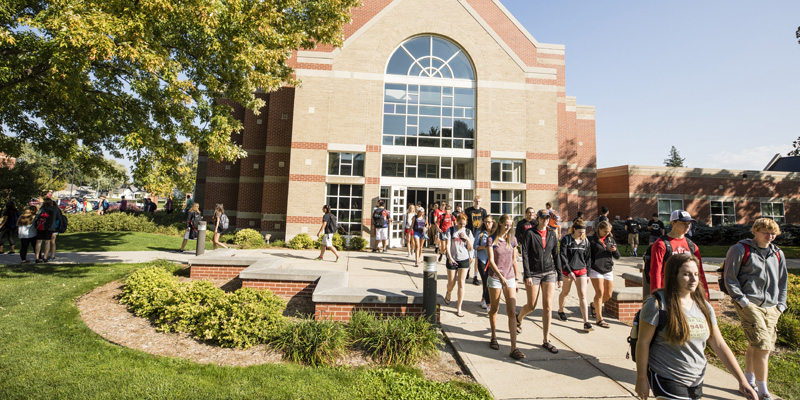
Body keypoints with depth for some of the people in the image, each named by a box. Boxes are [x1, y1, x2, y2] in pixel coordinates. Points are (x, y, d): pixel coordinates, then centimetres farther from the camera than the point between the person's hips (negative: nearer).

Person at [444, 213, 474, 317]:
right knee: (451, 283, 6)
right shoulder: (451, 230, -2)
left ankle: (459, 308, 8)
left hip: (464, 260, 1)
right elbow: (448, 245, -7)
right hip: (452, 260, -1)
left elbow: (470, 248, 5)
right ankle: (448, 294, 42)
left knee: (461, 283, -1)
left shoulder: (468, 232, 5)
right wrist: (450, 257, -18)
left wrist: (467, 238, -12)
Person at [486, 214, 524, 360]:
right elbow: (491, 261, -11)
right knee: (494, 309, 12)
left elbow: (514, 260, 12)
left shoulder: (512, 239, 6)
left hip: (510, 279, 2)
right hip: (495, 278, -2)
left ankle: (514, 349, -3)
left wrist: (516, 279, 13)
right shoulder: (492, 240, -5)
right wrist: (501, 277, -21)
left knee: (512, 312, -5)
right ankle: (493, 337, 34)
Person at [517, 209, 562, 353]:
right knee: (531, 306, 6)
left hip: (549, 273, 3)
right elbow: (525, 255, -9)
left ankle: (546, 341, 8)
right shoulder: (530, 233, -6)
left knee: (548, 307, -1)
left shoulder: (552, 234, 7)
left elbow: (556, 255, 11)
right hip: (533, 273, -3)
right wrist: (527, 275, -15)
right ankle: (518, 318, 39)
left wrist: (559, 276, 8)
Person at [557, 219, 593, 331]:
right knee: (565, 292, 15)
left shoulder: (585, 241, 4)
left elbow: (588, 258, 11)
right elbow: (563, 256, -11)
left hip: (581, 270, 3)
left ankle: (586, 323, -5)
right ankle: (560, 311, 40)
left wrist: (587, 274, 9)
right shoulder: (566, 239, -9)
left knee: (582, 295, -5)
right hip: (568, 270, -2)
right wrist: (569, 271, -16)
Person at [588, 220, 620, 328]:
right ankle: (599, 319, -2)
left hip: (608, 270, 5)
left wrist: (615, 250, -12)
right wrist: (587, 271, -9)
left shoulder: (610, 239, 11)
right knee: (600, 293, -9)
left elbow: (617, 257, 11)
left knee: (608, 295, 7)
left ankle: (594, 305, 36)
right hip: (596, 270, -5)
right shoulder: (591, 240, -3)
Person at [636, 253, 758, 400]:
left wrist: (742, 380, 0)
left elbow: (719, 345, 7)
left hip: (697, 380, 6)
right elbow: (643, 342, -14)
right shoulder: (657, 304, -16)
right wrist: (642, 378, -12)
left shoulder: (703, 306, 5)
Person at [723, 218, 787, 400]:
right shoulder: (740, 249, -4)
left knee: (755, 347, 11)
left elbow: (782, 282, 21)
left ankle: (749, 382, 26)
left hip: (771, 308, 6)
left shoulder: (778, 254, 15)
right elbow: (729, 278, -5)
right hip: (750, 305, -6)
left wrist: (780, 305, 11)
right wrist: (742, 300, -10)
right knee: (762, 346, -10)